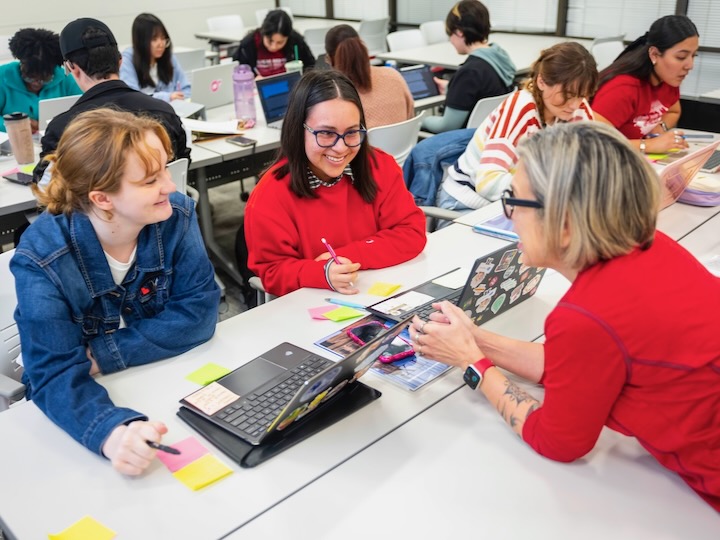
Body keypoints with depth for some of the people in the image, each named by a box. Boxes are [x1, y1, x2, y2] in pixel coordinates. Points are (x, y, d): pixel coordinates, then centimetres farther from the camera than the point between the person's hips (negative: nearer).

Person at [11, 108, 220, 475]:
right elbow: (55, 372, -27)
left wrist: (104, 355, -23)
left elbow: (198, 311, -14)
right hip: (87, 403, -1)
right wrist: (110, 430, -46)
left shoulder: (176, 217, -13)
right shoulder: (42, 258, -21)